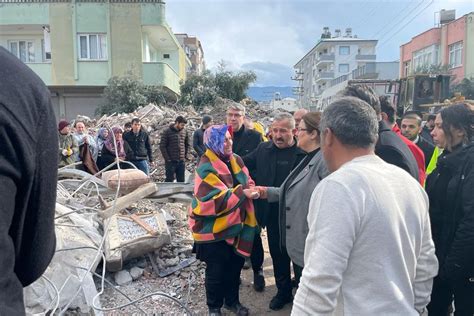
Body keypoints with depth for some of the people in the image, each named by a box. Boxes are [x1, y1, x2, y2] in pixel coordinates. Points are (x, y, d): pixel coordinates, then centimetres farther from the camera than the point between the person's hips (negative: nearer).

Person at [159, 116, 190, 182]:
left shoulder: (184, 132, 8)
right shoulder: (167, 132, -6)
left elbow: (187, 145, 19)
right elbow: (162, 146, -8)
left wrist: (186, 156, 9)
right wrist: (167, 159, -12)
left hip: (181, 161, 5)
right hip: (171, 161, -4)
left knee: (181, 180, 8)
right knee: (169, 180, -1)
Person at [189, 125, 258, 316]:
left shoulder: (235, 160, 3)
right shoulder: (206, 168, -21)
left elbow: (246, 181, 6)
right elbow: (215, 200, -27)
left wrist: (251, 189, -18)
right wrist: (242, 193, -28)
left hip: (235, 225, 7)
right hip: (213, 229, -7)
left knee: (235, 265, 19)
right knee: (216, 271, 9)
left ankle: (232, 300, 42)